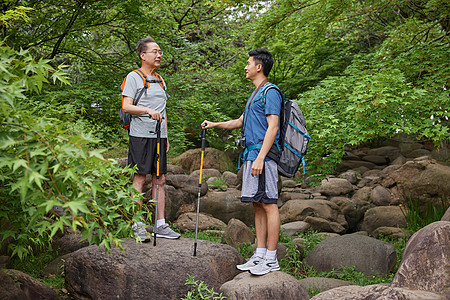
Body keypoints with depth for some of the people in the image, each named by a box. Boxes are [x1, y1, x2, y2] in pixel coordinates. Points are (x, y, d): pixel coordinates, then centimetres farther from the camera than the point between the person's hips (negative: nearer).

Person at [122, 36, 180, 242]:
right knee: (139, 179, -4)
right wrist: (148, 110, -24)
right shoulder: (133, 77, -1)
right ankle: (137, 226, 1)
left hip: (159, 136, 7)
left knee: (160, 180, 6)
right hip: (140, 134, -7)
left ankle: (160, 225, 11)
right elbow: (126, 107, -11)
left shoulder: (160, 80, 20)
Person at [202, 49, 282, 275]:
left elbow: (272, 127, -17)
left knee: (268, 204, -8)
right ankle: (260, 255, 14)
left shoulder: (270, 93, -8)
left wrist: (260, 158, -23)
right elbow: (240, 122, 33)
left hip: (264, 155, -10)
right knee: (257, 205, 9)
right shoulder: (255, 94, 23)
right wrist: (215, 125, 24)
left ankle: (271, 259, -5)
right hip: (251, 155, 10)